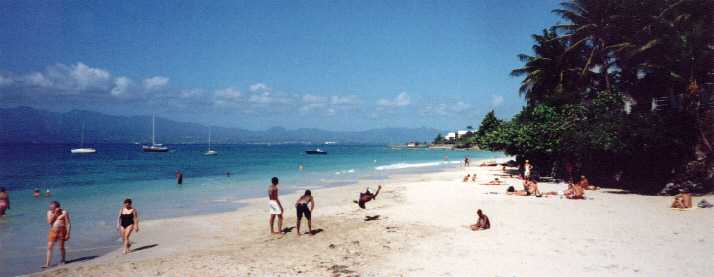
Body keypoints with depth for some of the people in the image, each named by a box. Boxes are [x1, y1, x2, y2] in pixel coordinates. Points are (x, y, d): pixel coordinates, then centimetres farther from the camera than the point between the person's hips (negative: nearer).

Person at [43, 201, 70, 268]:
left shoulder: (64, 213, -6)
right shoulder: (49, 212, 7)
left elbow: (68, 224, -7)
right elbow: (49, 222, -6)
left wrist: (67, 234, -13)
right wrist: (55, 214, -13)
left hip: (61, 231, -4)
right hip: (52, 231, 4)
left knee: (61, 247, 4)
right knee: (49, 247, -2)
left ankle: (63, 261, 22)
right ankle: (47, 264, 0)